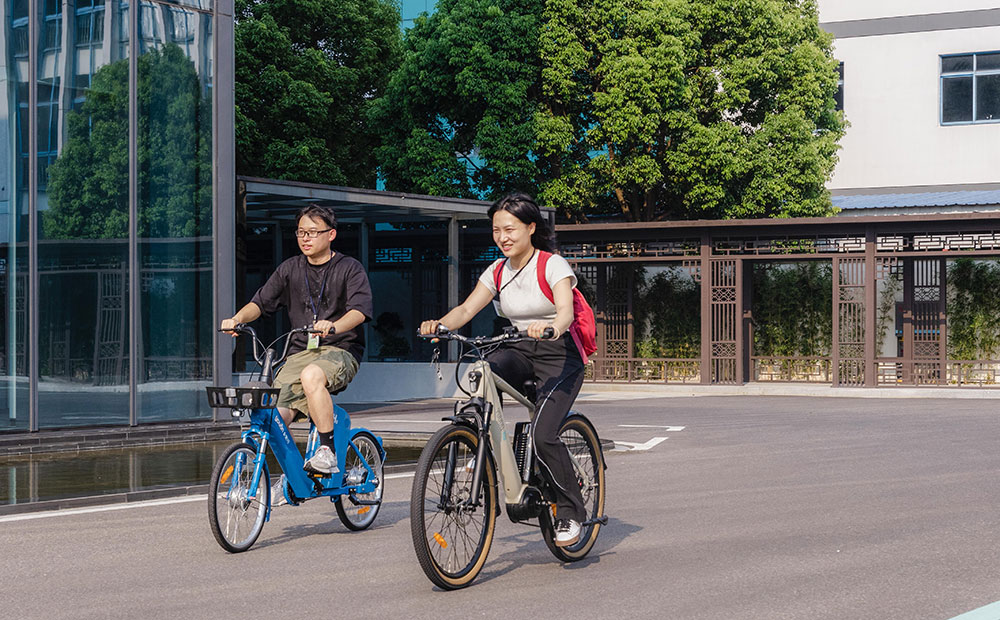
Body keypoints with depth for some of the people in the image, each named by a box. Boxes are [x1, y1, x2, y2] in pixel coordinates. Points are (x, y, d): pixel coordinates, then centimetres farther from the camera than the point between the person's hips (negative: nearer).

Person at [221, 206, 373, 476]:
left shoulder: (350, 268, 0)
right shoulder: (290, 268, 13)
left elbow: (360, 309, -16)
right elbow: (261, 301, 8)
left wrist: (334, 326, -37)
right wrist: (238, 318, -15)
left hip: (341, 350, -4)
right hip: (301, 351, 4)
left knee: (311, 375, -39)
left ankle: (328, 453, -31)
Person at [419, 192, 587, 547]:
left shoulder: (553, 265, -11)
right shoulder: (498, 272, 6)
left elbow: (566, 310, -27)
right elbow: (467, 308, -4)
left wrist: (551, 327, -51)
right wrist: (440, 325, -26)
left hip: (559, 356, -5)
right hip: (519, 351, 5)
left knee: (542, 436, -22)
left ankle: (571, 512, -1)